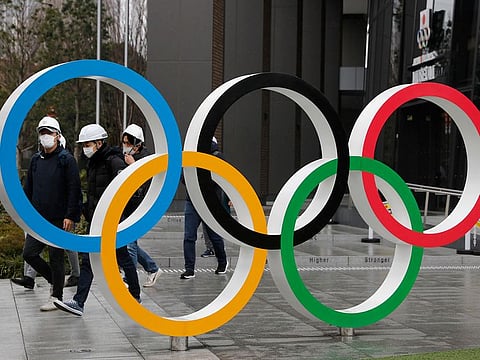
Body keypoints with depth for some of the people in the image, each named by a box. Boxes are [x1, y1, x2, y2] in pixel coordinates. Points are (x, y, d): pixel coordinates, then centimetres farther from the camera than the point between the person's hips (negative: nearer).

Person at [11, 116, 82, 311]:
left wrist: (71, 216, -17)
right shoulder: (36, 160, 13)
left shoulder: (66, 159, -6)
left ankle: (56, 297, 13)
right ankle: (55, 280, 22)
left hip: (59, 220, -6)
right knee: (29, 253, 2)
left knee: (56, 257, 1)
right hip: (38, 219, 6)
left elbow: (74, 190, -11)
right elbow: (28, 189, 19)